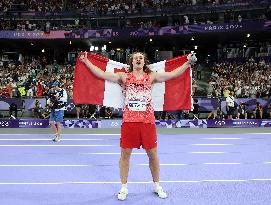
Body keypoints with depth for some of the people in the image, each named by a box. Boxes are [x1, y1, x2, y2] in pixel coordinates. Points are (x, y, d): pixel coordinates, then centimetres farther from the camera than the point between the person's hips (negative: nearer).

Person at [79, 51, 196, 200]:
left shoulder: (151, 77, 7)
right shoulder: (124, 77, 6)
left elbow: (173, 74, 2)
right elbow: (101, 74, 0)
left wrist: (188, 63, -2)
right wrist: (86, 61, -3)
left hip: (147, 120, 1)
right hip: (129, 121, 0)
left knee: (153, 154, 8)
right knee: (125, 154, 5)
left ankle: (157, 186, 27)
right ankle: (123, 187, 22)